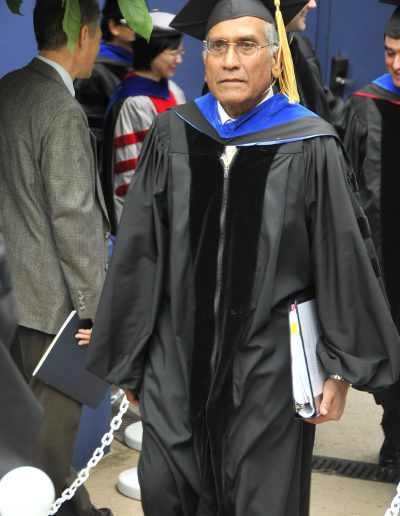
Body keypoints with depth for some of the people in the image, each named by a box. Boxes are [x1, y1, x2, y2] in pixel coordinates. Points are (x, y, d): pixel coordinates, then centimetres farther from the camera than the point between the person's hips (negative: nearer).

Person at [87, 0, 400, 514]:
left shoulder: (310, 148, -8)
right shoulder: (171, 138, -1)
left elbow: (344, 263, -3)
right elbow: (138, 255, 4)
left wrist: (341, 370, -1)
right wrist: (129, 360, 7)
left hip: (269, 373, -2)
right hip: (177, 368, 2)